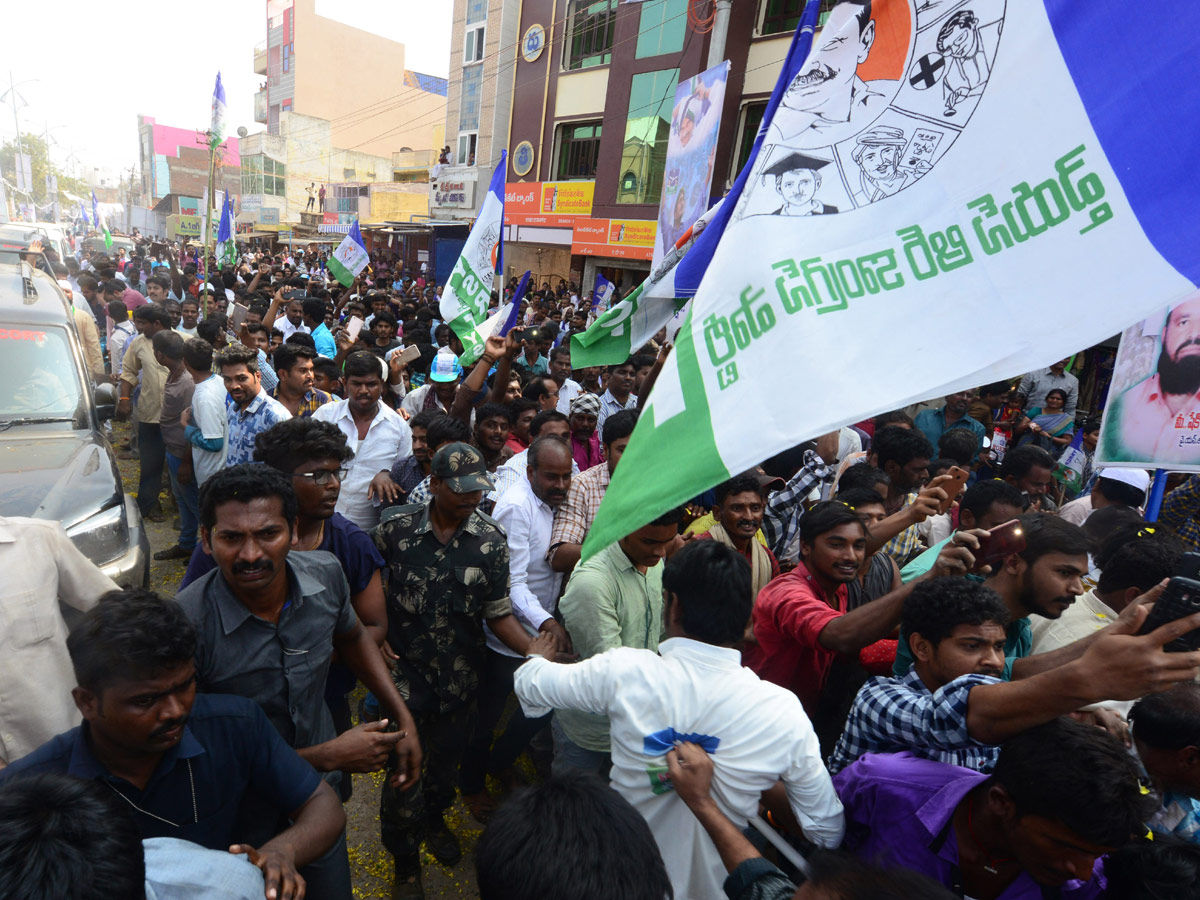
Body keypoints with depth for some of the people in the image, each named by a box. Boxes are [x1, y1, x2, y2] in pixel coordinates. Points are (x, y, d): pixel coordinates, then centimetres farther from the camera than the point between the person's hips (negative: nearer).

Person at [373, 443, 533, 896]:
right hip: (404, 673, -2)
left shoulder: (491, 540, -11)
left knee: (447, 760, 24)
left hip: (460, 677, 2)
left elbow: (498, 613, -7)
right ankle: (404, 862, 40)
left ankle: (435, 819, 58)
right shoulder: (396, 527, -13)